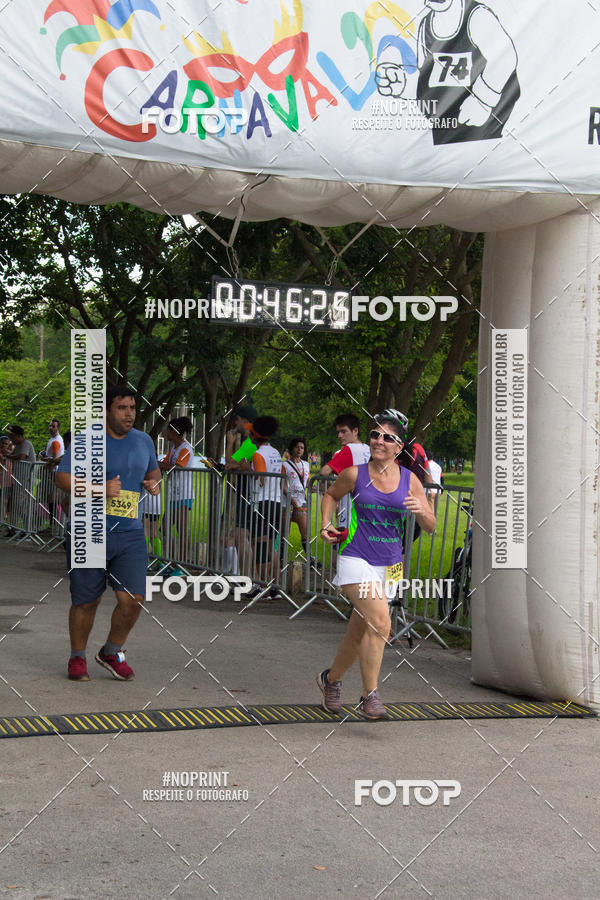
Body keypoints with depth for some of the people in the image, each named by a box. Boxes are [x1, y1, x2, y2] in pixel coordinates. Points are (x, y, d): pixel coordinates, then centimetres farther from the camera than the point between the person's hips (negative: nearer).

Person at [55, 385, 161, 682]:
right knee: (86, 601, 4)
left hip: (130, 534, 4)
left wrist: (154, 482, 5)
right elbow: (62, 477, -9)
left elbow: (153, 470, 28)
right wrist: (101, 489, -20)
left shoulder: (143, 441, 11)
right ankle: (77, 658, 27)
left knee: (132, 599, -6)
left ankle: (112, 652, 19)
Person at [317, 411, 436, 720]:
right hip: (355, 559, -4)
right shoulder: (355, 474, -4)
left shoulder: (409, 480, 1)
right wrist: (326, 524, 2)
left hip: (388, 565, 4)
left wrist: (421, 510, -18)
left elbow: (431, 526, 2)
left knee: (360, 632, 14)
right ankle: (369, 697, -13)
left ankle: (331, 679, 39)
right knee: (379, 622, -22)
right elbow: (331, 494, 16)